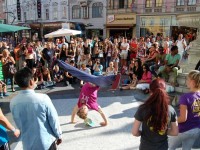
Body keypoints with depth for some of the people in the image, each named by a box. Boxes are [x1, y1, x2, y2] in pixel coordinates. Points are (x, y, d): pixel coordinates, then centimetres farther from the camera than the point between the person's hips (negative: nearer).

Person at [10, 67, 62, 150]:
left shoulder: (13, 102, -10)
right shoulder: (43, 98, -22)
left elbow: (18, 124, 3)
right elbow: (54, 120, -12)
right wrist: (59, 135, 5)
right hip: (47, 142, -3)